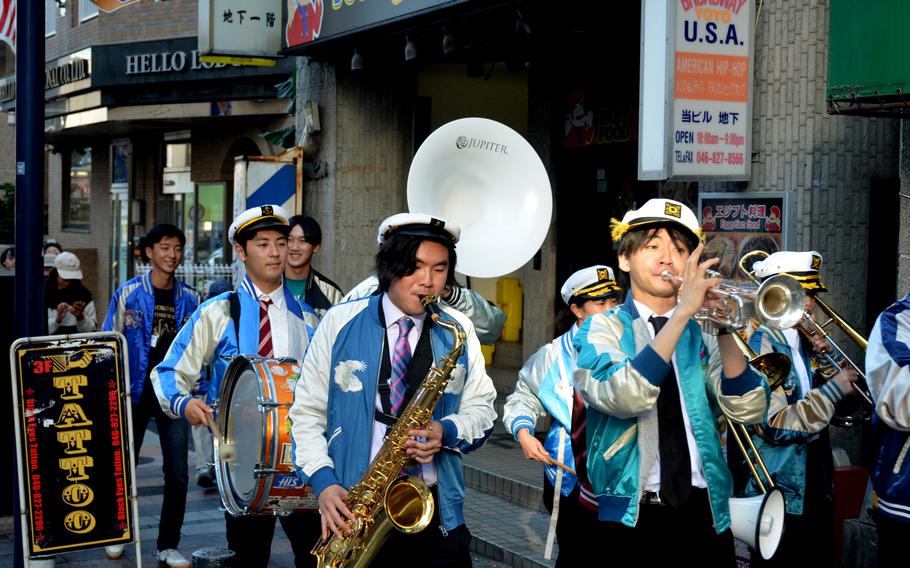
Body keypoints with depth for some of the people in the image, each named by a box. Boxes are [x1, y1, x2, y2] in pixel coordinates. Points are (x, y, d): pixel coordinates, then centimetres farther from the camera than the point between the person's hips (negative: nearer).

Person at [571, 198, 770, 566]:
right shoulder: (601, 328, 0)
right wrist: (681, 314, -23)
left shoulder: (702, 332, 9)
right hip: (634, 513, -3)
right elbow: (623, 399, -21)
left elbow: (747, 412, -4)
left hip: (705, 508, 3)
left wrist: (726, 329, -15)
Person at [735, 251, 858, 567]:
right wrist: (832, 390, -20)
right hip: (778, 493, -8)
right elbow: (775, 425, -24)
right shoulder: (757, 347, -16)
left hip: (815, 490, 8)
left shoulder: (803, 343, 10)